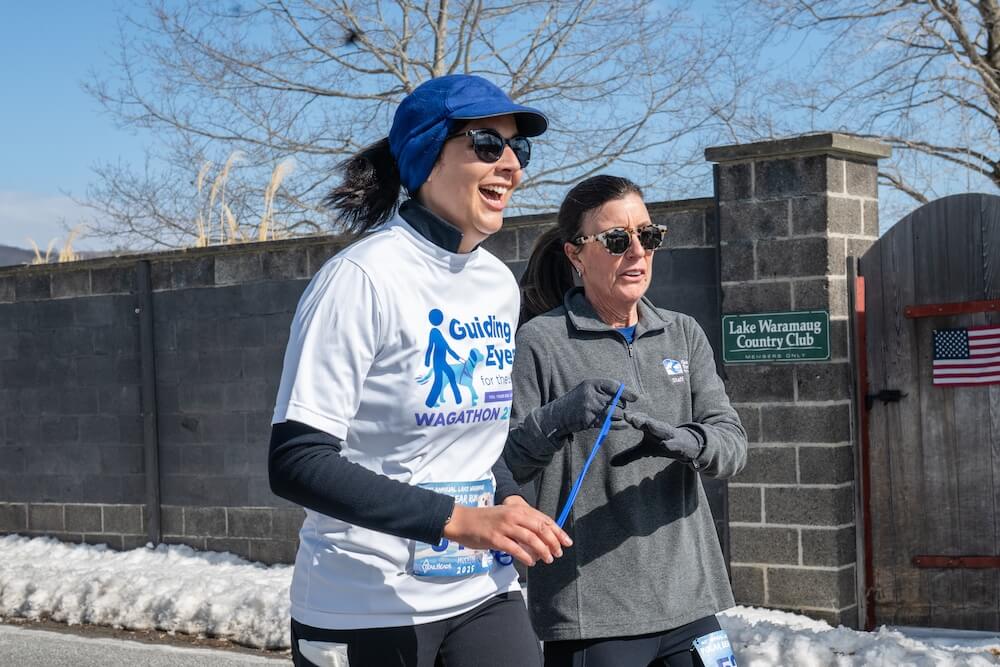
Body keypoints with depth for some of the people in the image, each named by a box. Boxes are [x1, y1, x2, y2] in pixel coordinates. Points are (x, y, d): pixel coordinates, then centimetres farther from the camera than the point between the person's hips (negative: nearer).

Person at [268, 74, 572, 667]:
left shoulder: (500, 284, 6)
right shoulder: (365, 278, -17)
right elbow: (296, 462, -21)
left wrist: (511, 505, -1)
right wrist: (457, 520, -27)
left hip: (484, 594, 6)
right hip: (370, 608, -6)